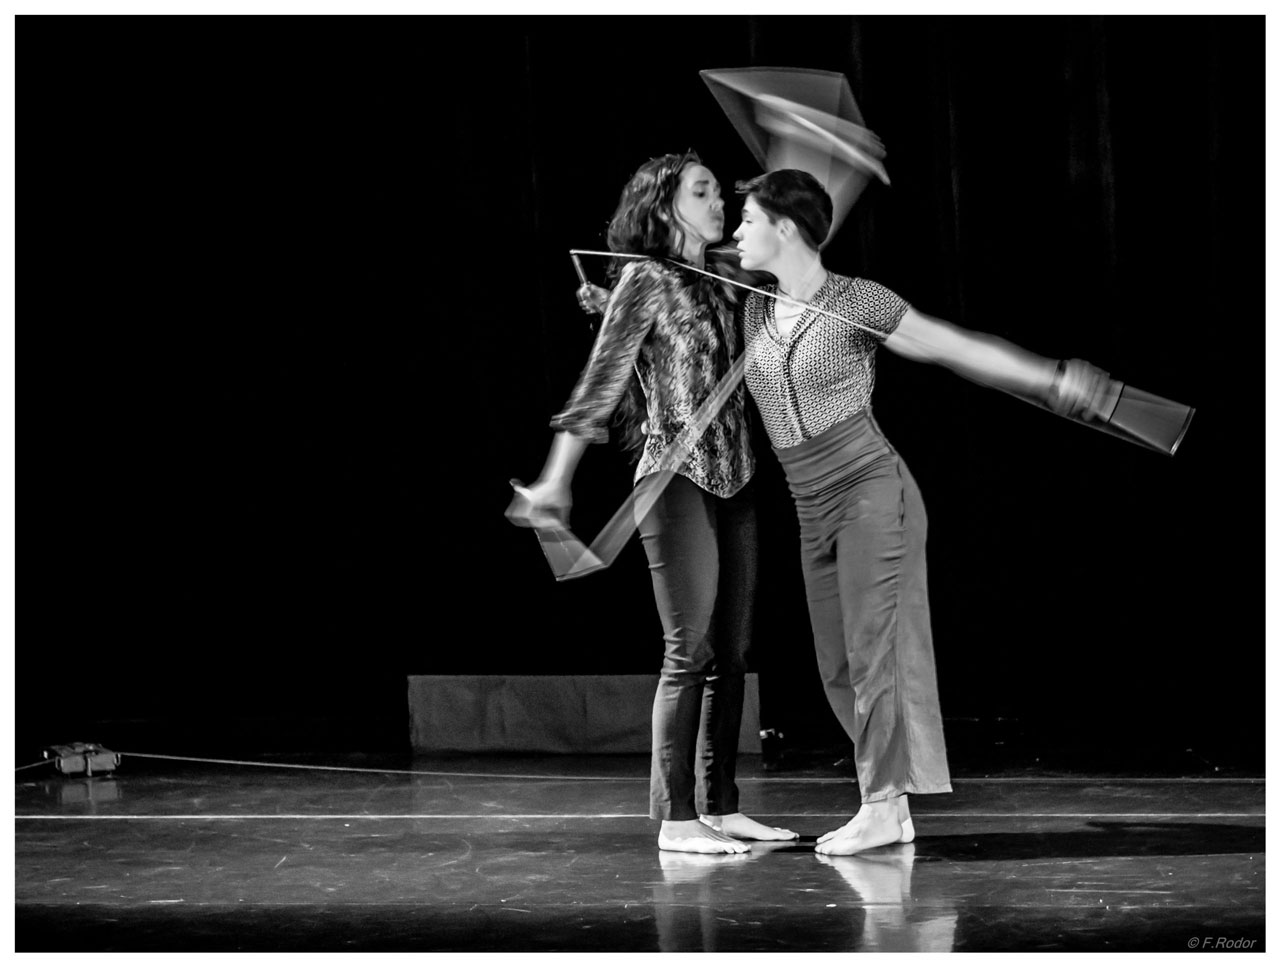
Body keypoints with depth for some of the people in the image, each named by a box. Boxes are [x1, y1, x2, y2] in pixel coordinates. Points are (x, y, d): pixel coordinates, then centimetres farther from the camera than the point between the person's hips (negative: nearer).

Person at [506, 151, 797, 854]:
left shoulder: (720, 282, 15)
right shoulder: (647, 280, -6)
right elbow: (602, 378, -13)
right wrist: (556, 479, -18)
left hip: (733, 480, 7)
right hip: (676, 479, -7)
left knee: (731, 653, 7)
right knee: (690, 652, -8)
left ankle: (720, 807, 12)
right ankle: (676, 818, -5)